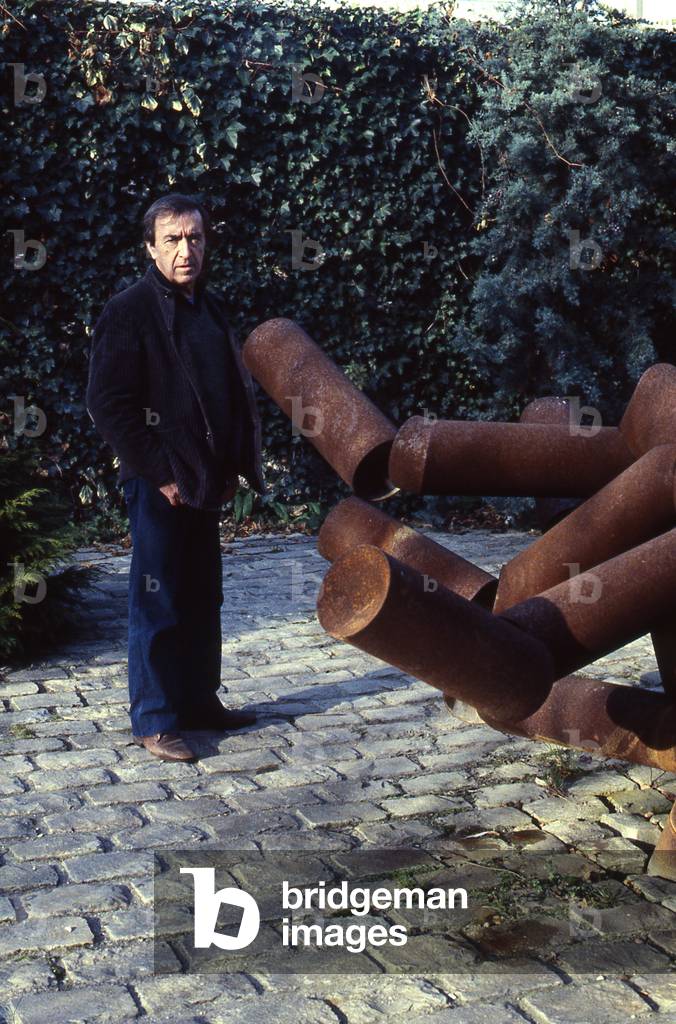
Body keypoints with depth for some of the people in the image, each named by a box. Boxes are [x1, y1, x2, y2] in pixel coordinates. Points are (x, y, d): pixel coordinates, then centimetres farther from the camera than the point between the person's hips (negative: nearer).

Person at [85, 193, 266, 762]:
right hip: (160, 485, -8)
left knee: (202, 598, 15)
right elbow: (108, 406, -15)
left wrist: (232, 468, 11)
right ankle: (154, 722, 9)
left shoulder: (210, 307, 12)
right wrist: (161, 474, -16)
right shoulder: (130, 312, -11)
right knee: (159, 603, -1)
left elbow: (233, 394, 21)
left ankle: (199, 701, 28)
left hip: (206, 482, 8)